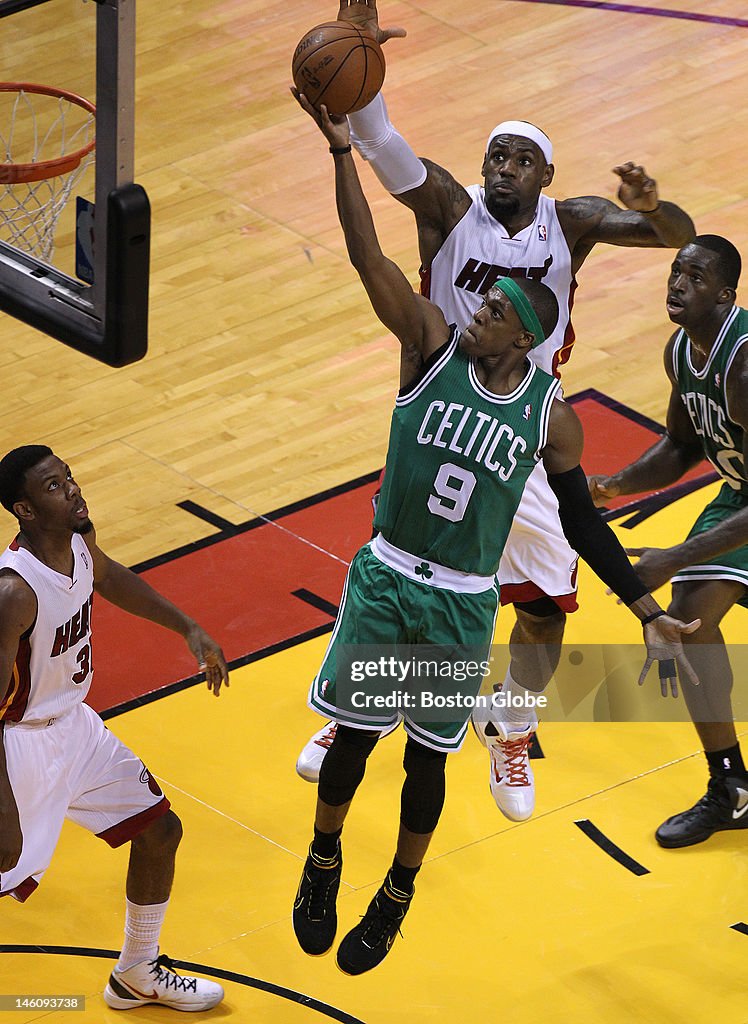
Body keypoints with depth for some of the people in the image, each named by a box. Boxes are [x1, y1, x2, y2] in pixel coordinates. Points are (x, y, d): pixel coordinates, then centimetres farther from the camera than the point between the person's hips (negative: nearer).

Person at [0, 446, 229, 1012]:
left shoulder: (79, 538, -8)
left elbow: (107, 577, 19)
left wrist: (189, 629, 17)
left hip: (74, 725, 9)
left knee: (160, 830, 17)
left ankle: (138, 975, 39)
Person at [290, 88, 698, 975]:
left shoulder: (550, 413, -8)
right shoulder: (434, 346, -9)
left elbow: (583, 522, 2)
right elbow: (367, 256, -20)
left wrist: (648, 611, -3)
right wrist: (340, 146, -31)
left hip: (464, 605, 0)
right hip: (386, 579, 0)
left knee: (426, 760, 10)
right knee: (353, 735, 9)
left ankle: (396, 898, 33)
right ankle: (323, 865, 36)